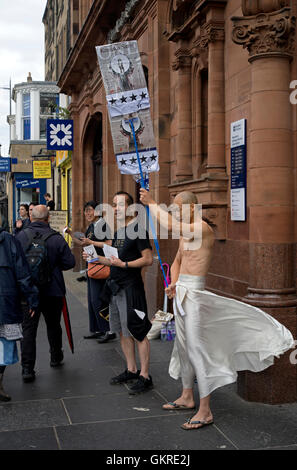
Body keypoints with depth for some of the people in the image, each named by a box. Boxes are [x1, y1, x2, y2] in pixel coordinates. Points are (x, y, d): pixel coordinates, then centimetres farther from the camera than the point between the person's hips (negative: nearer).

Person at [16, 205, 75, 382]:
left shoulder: (20, 236, -6)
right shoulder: (56, 238, -11)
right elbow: (70, 262, -10)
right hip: (52, 290, 0)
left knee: (28, 329, 3)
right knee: (53, 326, 19)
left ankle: (27, 368, -2)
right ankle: (56, 358, 36)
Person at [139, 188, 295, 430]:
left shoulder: (204, 229, -15)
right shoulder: (187, 232, 15)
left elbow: (171, 224, -29)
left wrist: (151, 203, -18)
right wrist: (173, 284, 5)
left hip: (194, 293, -10)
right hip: (181, 292, 10)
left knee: (196, 348, -9)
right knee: (183, 345, 17)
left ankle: (205, 411, -3)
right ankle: (187, 397, 32)